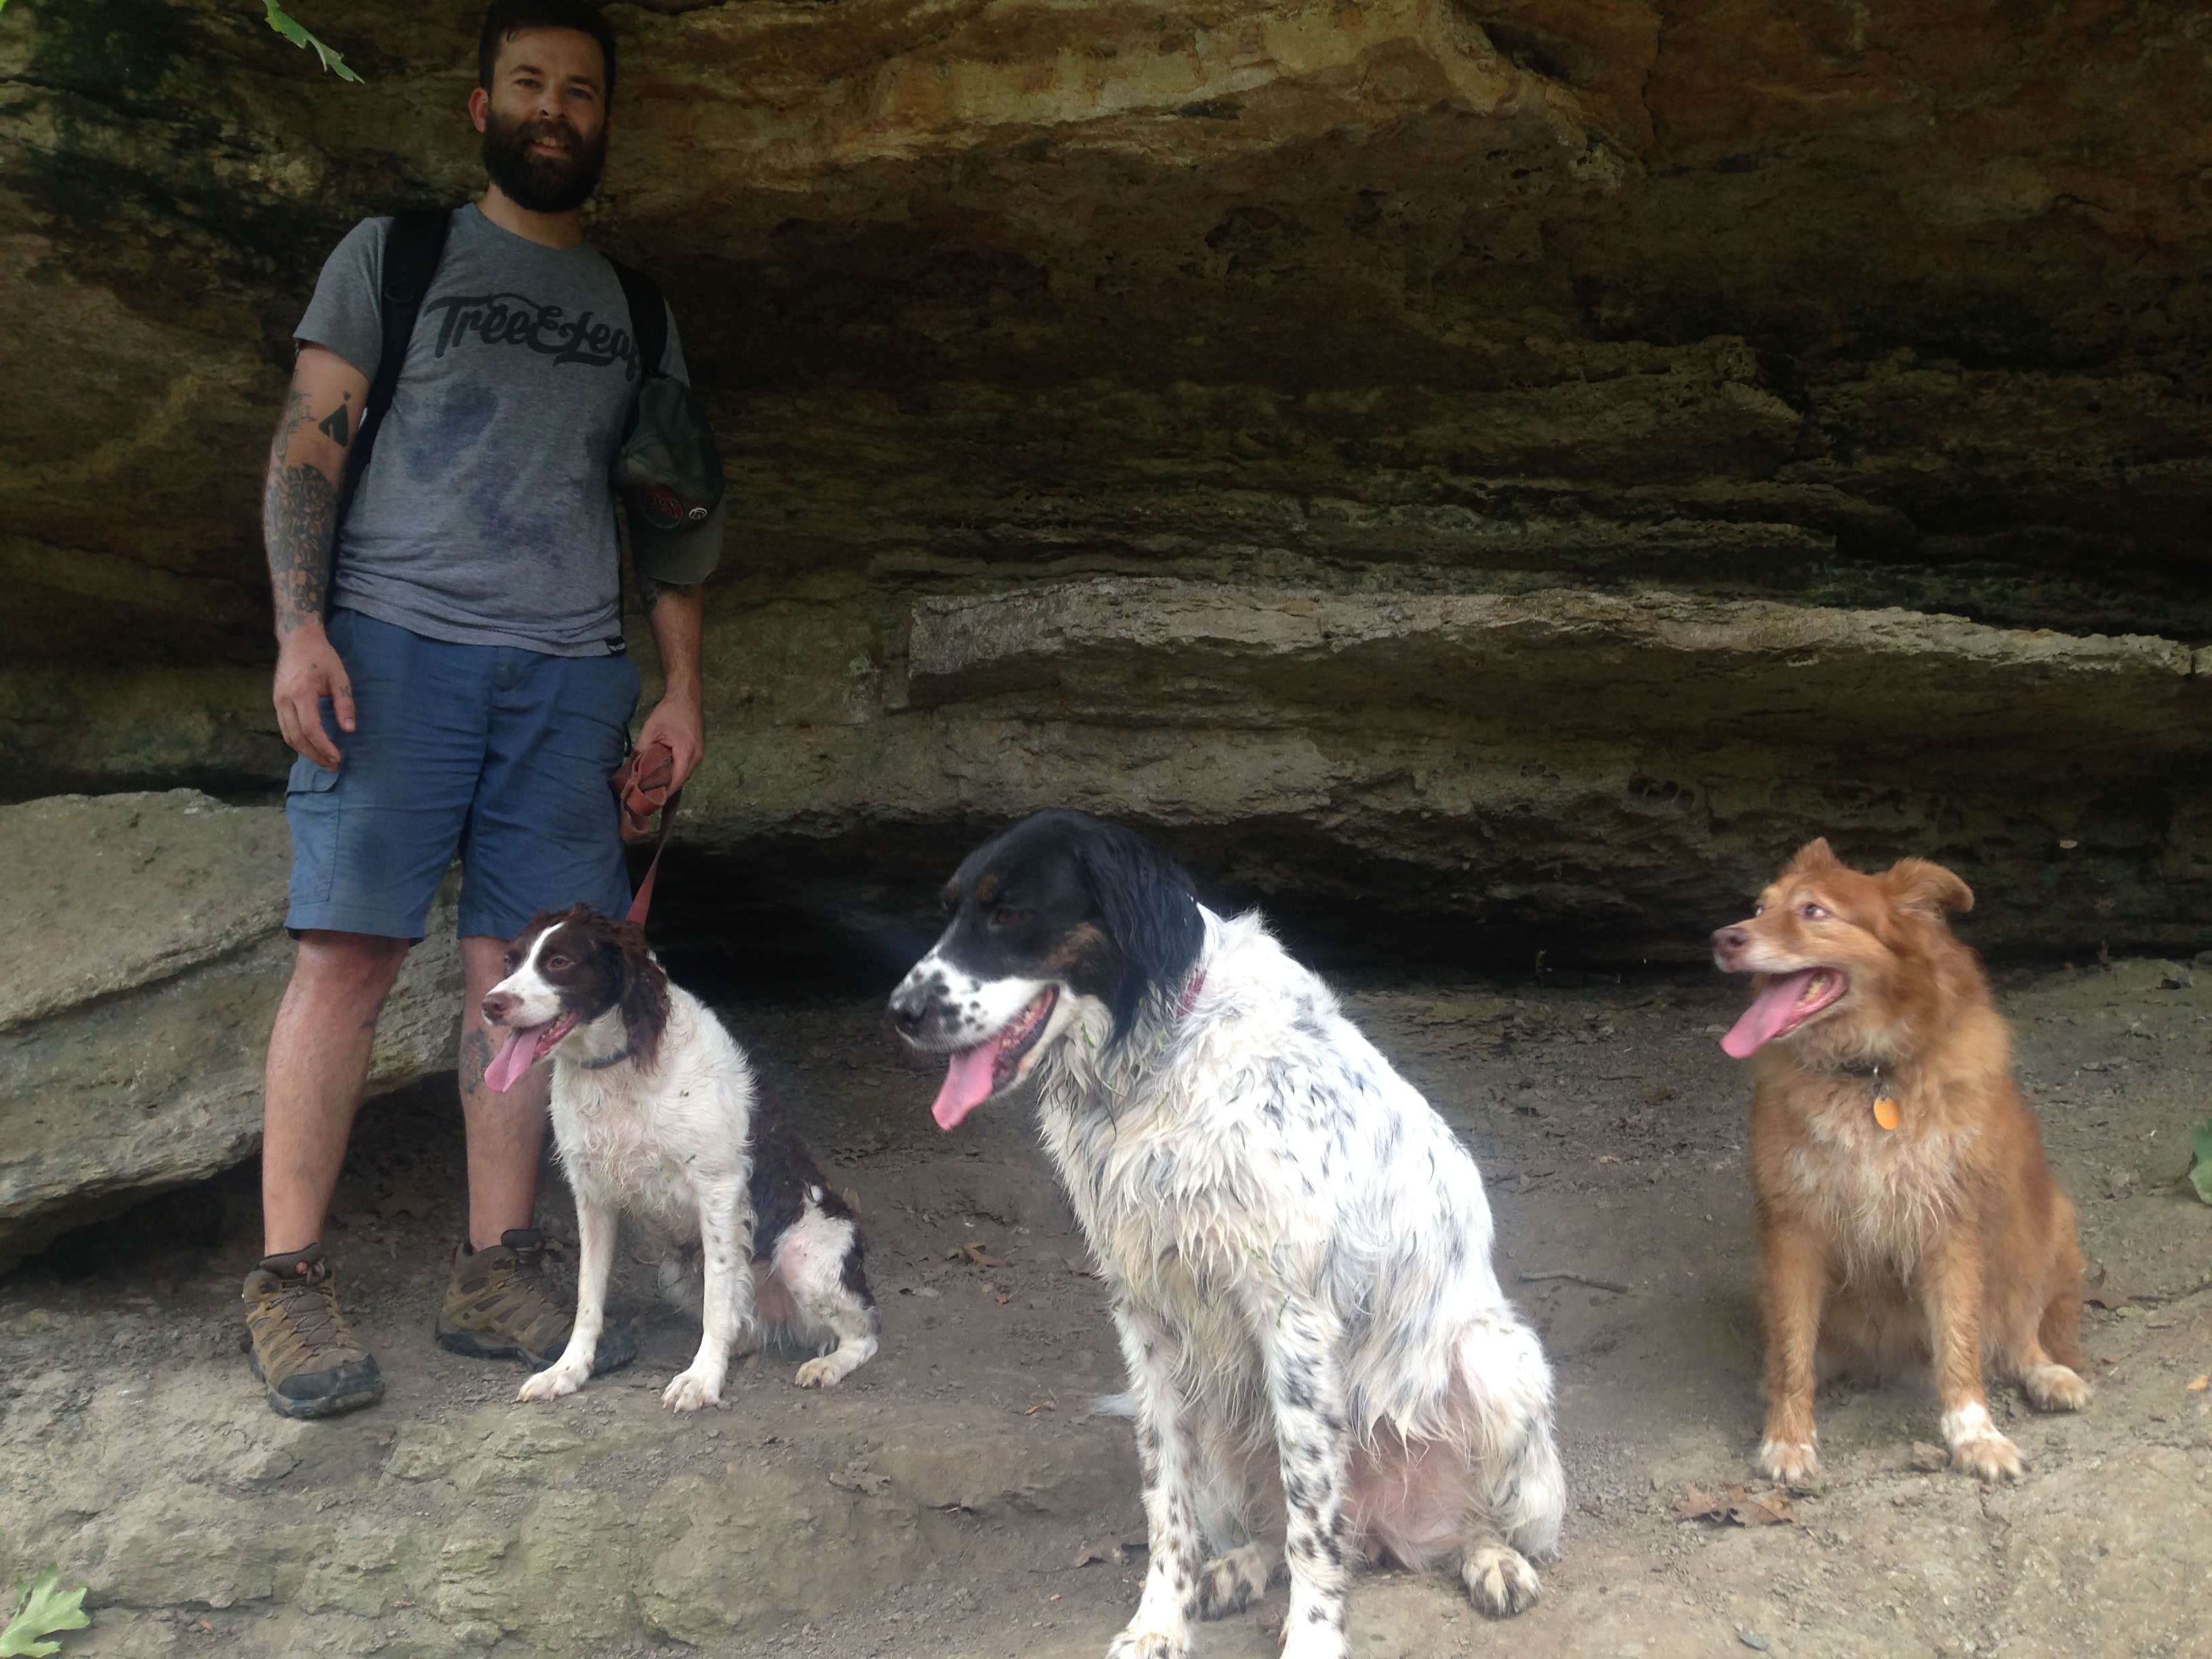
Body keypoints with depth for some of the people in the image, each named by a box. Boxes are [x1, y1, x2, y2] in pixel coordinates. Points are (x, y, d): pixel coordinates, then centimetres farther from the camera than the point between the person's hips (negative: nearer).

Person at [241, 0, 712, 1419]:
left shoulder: (635, 311, 21)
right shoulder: (393, 253, 12)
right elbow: (310, 442, 4)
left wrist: (682, 687, 7)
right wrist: (299, 626, -9)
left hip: (568, 673, 3)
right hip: (395, 644, -3)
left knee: (524, 966, -1)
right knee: (350, 948, -9)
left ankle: (497, 1274, 4)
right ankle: (290, 1278, -6)